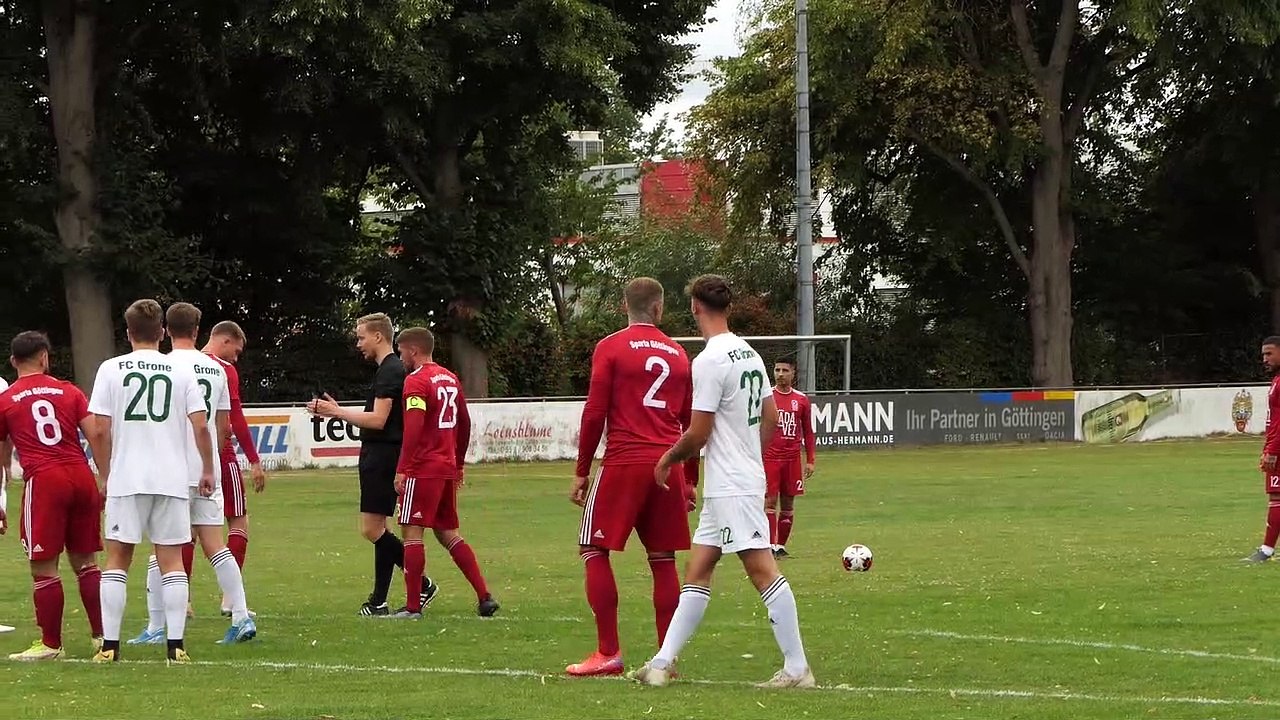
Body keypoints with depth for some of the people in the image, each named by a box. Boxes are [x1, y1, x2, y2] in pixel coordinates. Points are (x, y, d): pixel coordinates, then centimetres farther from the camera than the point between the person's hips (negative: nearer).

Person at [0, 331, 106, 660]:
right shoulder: (69, 392, 11)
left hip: (43, 482, -4)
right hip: (81, 477, 4)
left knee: (44, 568, 2)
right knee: (85, 562, 14)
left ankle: (50, 645, 5)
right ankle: (102, 635, 16)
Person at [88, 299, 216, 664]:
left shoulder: (111, 369, 0)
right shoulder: (182, 371, 2)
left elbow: (99, 431, -3)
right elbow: (201, 427, -2)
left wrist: (105, 475, 9)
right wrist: (207, 470, 11)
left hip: (125, 479, -1)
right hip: (172, 479, 1)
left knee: (117, 558, 7)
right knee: (171, 561, 5)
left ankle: (110, 646, 3)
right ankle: (175, 645, -1)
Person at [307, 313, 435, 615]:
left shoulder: (390, 372, -15)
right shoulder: (389, 369, 18)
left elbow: (378, 420, -21)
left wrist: (337, 412, -14)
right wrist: (336, 411, 17)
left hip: (382, 456, -11)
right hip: (377, 457, 11)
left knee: (373, 529, -10)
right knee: (376, 529, 10)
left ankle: (423, 586, -5)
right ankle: (379, 601, 12)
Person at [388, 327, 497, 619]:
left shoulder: (416, 381, -11)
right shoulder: (450, 379, 15)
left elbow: (413, 429, -21)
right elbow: (465, 424, 21)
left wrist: (402, 470, -21)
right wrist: (458, 463, 28)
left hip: (423, 469, -8)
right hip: (448, 468, 8)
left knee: (412, 532, -3)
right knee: (448, 534, 14)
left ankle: (412, 606, -5)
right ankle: (485, 597, 8)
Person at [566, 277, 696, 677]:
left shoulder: (610, 348, 0)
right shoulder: (678, 354, 13)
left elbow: (595, 413, -4)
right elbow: (691, 421, 16)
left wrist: (581, 471, 2)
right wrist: (690, 480, 23)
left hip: (624, 463, -4)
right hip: (668, 465, 5)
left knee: (594, 551, 2)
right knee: (663, 559, 8)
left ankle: (608, 652, -5)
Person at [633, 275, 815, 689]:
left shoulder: (710, 361, -16)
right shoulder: (750, 355, 12)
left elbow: (697, 435, -15)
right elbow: (771, 419, 18)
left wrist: (668, 459, 3)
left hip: (731, 487, -10)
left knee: (762, 569, -10)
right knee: (697, 570, 12)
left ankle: (797, 669, -12)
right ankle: (663, 662, 14)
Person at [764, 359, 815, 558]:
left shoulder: (801, 399, 7)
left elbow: (807, 432, 13)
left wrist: (810, 460, 8)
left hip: (792, 458, 3)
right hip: (770, 457, -3)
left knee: (788, 503, 5)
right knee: (770, 501, -8)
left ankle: (781, 545, 12)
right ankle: (771, 545, -9)